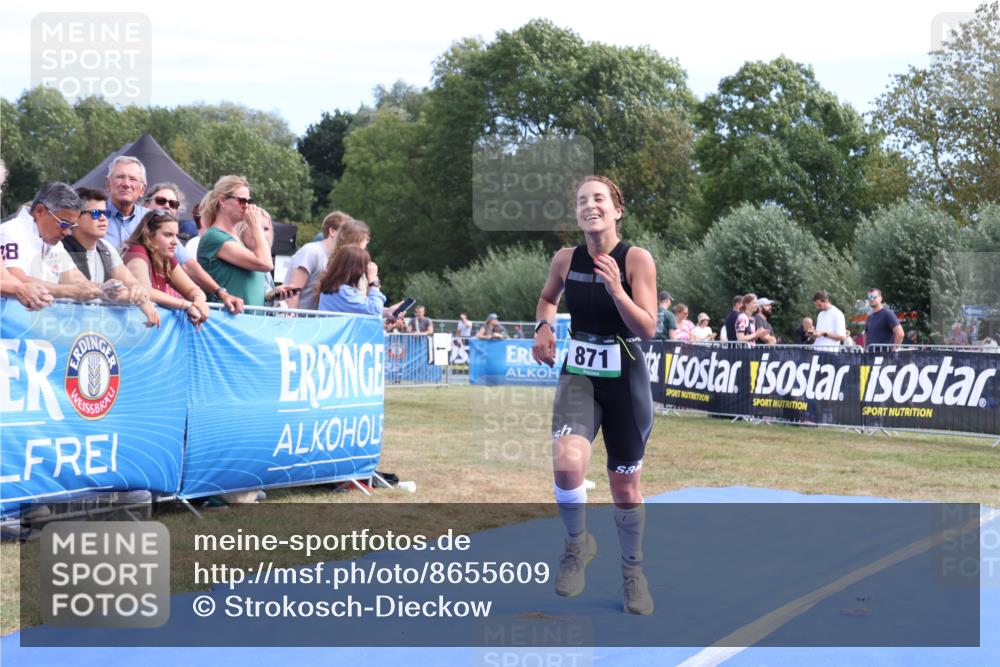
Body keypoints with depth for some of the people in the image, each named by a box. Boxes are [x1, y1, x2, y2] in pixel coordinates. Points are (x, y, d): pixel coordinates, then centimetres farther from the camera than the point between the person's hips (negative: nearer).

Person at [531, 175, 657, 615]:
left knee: (625, 483, 9)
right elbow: (547, 299, 19)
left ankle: (633, 571, 32)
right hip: (579, 375, 2)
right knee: (567, 464, -24)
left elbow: (649, 330, -15)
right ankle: (578, 544, 5)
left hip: (625, 380, -1)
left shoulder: (637, 260, -12)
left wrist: (616, 290, -28)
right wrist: (543, 328, -1)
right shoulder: (566, 259, -2)